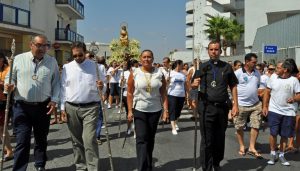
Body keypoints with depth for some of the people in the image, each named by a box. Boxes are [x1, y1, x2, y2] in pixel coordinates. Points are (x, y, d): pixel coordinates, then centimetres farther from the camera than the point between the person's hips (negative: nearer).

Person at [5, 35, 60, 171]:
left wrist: (54, 100, -4)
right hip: (22, 106, -2)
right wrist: (9, 85, -13)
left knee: (41, 139, 14)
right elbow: (9, 78, 8)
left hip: (43, 107, 2)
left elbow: (56, 83, 7)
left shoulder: (52, 62, 5)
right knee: (22, 141, -4)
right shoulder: (19, 59, 2)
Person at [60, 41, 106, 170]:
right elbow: (63, 88, 8)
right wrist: (62, 108, 3)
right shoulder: (67, 67, 5)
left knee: (89, 140, -12)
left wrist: (101, 87, -18)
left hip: (90, 108, -2)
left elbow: (103, 87, 6)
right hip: (71, 108, 3)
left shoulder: (96, 67, 1)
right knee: (76, 140, 12)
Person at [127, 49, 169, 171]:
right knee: (141, 139, -8)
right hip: (139, 110, -2)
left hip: (155, 110, 2)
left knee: (150, 139, 13)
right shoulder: (134, 73, -3)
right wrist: (130, 111, -7)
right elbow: (130, 93, -2)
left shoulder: (159, 73, 0)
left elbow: (163, 93, 1)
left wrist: (166, 110, -4)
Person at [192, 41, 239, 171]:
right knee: (206, 140, -1)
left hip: (222, 107, 2)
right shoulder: (202, 67, 4)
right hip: (206, 107, -2)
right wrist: (194, 84, -18)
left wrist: (235, 105, 2)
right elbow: (193, 86, 6)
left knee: (220, 139, 13)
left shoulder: (227, 67, 7)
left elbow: (233, 86, 10)